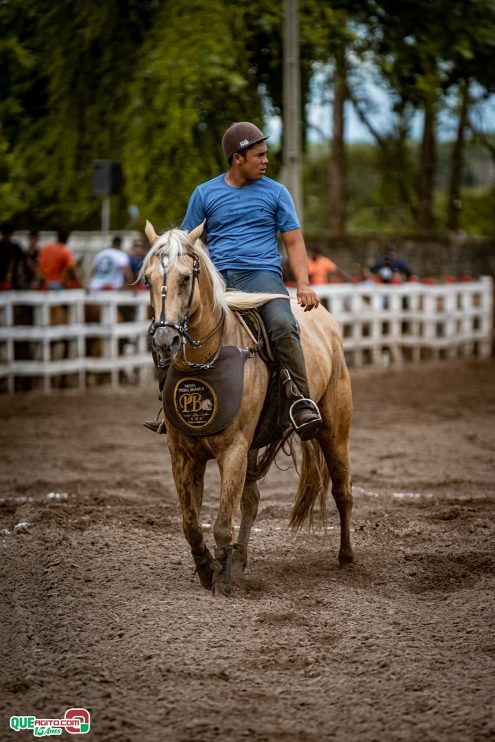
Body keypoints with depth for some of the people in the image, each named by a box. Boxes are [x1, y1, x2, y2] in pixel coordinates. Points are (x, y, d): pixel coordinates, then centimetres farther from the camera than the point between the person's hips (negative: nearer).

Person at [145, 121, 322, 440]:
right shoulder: (205, 194, 11)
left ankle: (302, 402, -28)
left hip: (262, 274, -2)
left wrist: (303, 284, -7)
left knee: (283, 324, -33)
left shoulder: (276, 192, 10)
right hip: (216, 277, 2)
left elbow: (294, 241, 8)